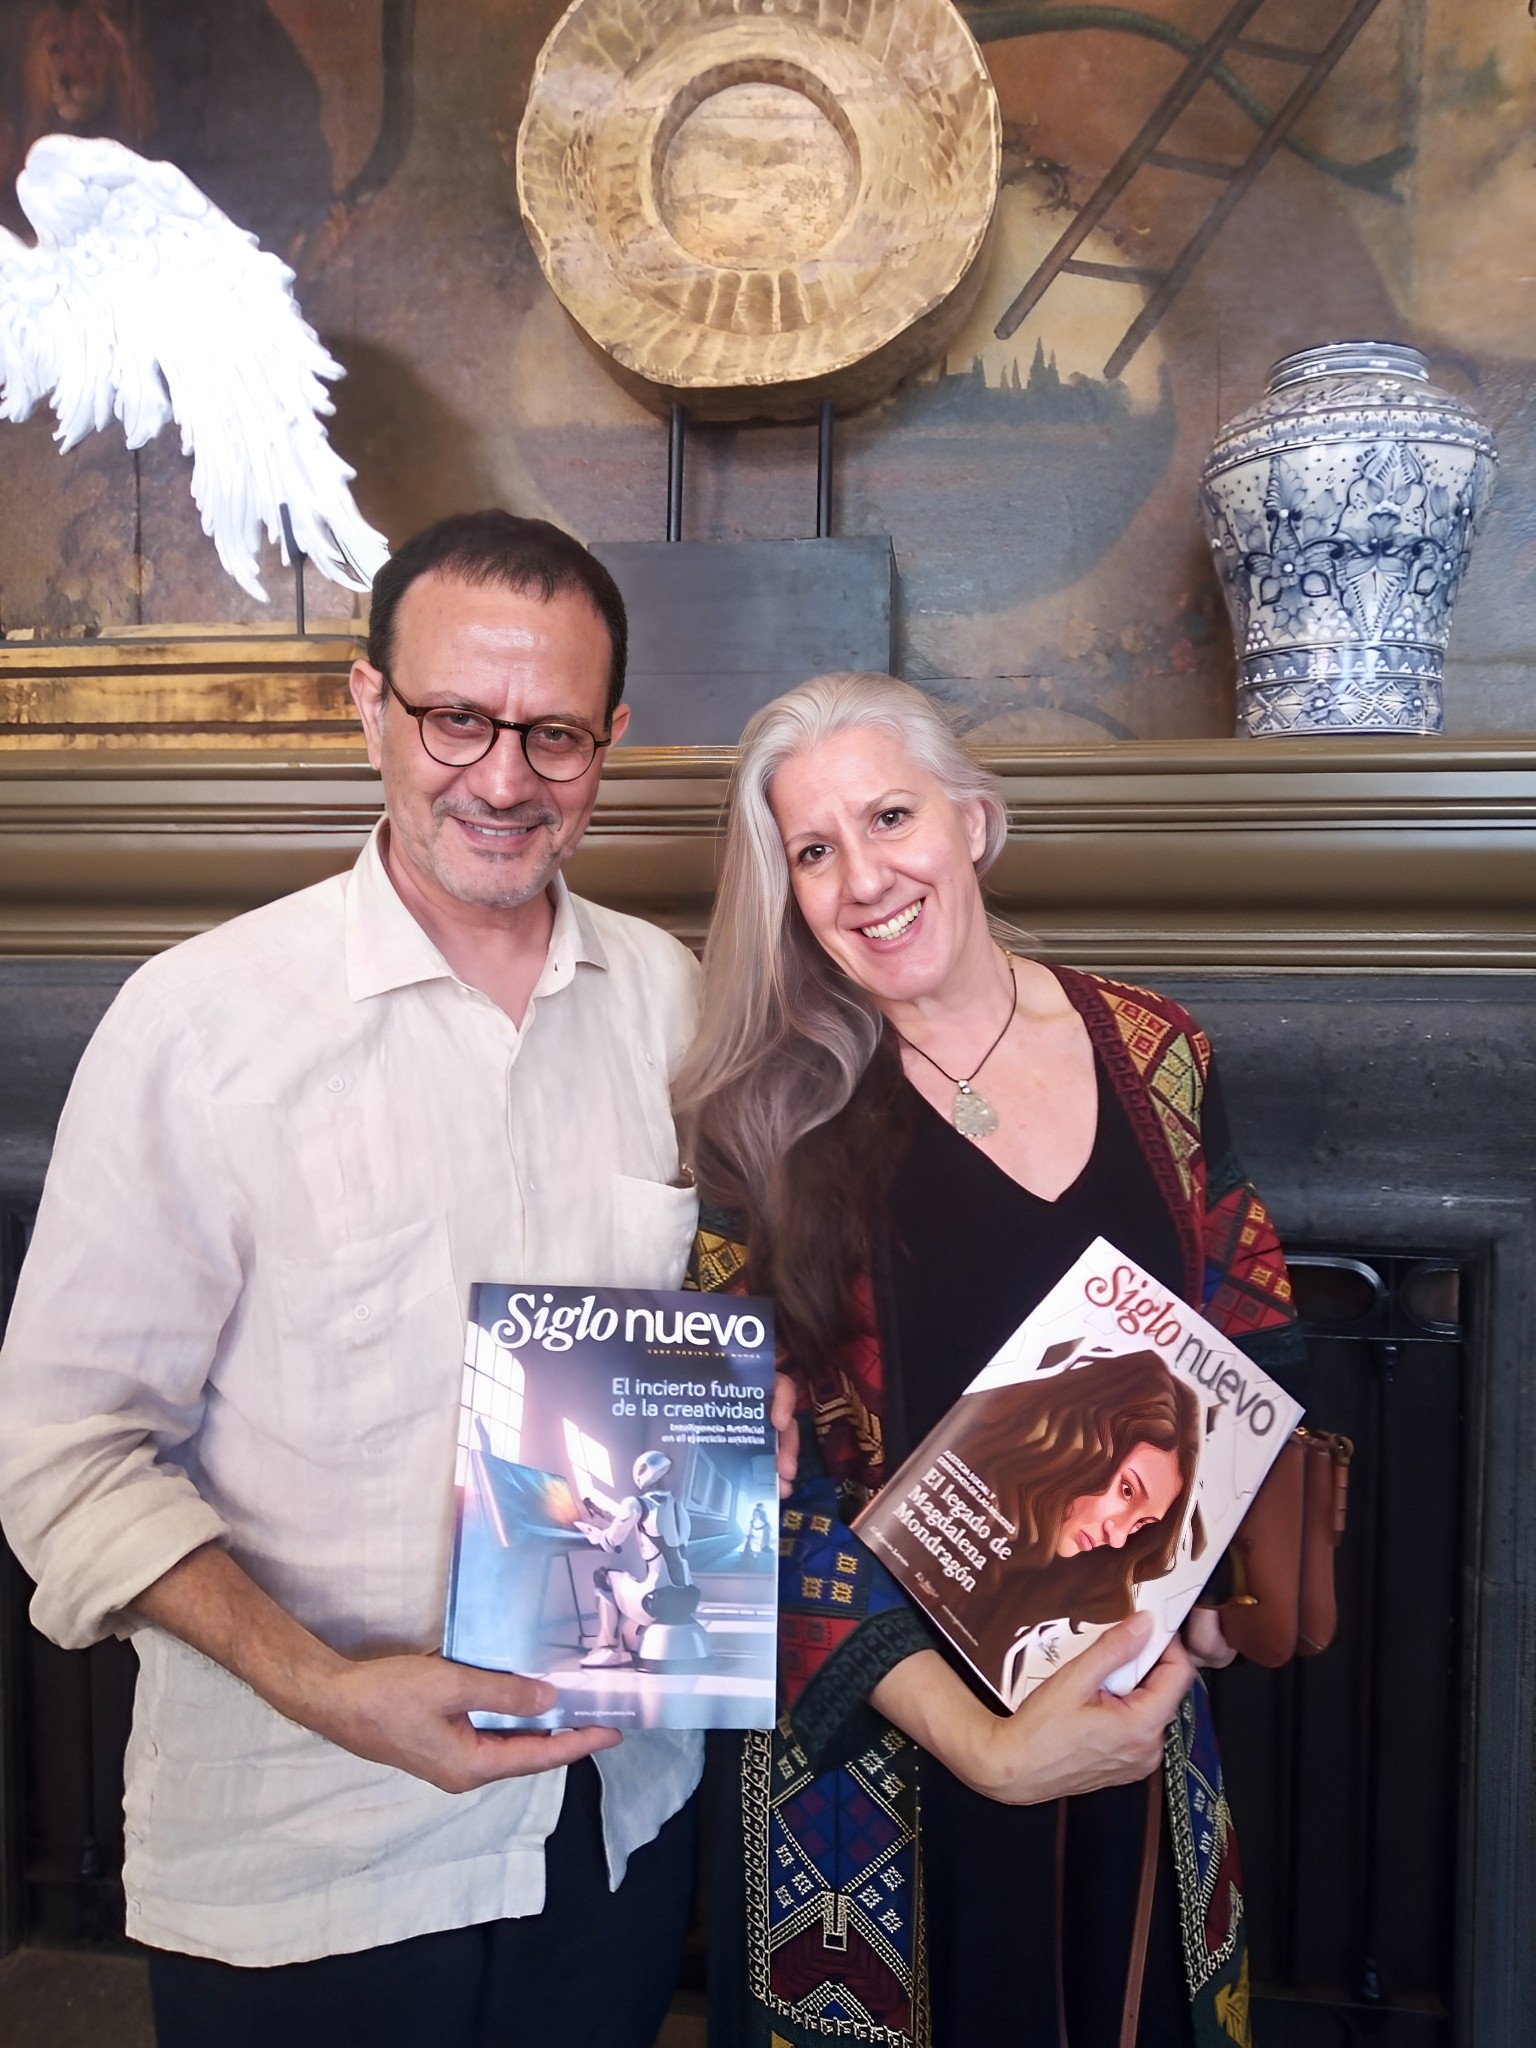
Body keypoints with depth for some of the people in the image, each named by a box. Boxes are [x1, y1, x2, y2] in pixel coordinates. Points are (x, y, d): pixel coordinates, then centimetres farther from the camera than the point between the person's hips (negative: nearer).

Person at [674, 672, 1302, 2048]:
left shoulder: (1154, 1055, -5)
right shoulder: (767, 1123, -14)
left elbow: (1247, 1344, 5)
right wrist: (981, 1742, -23)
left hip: (1136, 1711, 3)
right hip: (868, 1735, -2)